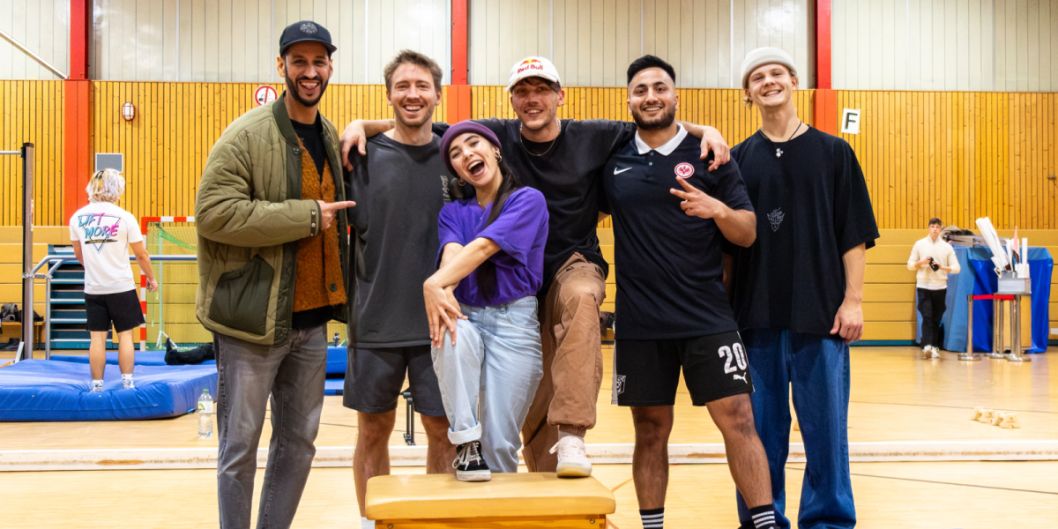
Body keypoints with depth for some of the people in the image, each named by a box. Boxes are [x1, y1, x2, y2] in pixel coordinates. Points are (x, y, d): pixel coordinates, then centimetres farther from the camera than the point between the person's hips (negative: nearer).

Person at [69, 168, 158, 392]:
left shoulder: (77, 217, 2)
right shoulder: (125, 217, -8)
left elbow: (79, 255, 14)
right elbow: (141, 255, -4)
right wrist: (151, 278, 12)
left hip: (93, 288, 3)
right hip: (121, 287, -2)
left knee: (97, 337, 6)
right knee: (125, 334, 7)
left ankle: (97, 384, 9)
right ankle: (127, 382, 8)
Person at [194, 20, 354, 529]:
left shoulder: (330, 137, 12)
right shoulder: (247, 134, -10)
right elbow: (213, 212, -21)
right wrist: (307, 216, -20)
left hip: (311, 319, 7)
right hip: (253, 317, -7)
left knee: (299, 443, 14)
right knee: (240, 446, 3)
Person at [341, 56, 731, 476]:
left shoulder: (594, 138, -1)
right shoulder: (495, 136, -1)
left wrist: (706, 131, -13)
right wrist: (362, 125, -15)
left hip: (574, 265, -1)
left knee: (581, 298, -38)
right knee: (533, 394, 0)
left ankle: (571, 435, -43)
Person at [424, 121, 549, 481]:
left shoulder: (528, 200, -1)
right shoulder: (453, 212, 12)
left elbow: (482, 248, -17)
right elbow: (451, 255, -9)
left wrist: (434, 283, -31)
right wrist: (443, 292, -32)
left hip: (514, 322, -2)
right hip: (466, 316, 3)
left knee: (499, 444, -8)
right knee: (451, 335, -35)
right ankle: (466, 441, -23)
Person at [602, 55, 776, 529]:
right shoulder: (612, 161, 7)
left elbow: (748, 234, 2)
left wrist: (718, 210, -18)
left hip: (707, 318, -2)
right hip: (639, 324, 2)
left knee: (738, 419, -6)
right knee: (651, 431, 9)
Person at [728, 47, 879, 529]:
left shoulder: (833, 152, 4)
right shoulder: (738, 159, 7)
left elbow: (855, 234, 1)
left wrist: (852, 299, -6)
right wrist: (724, 306, 2)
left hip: (820, 312, -1)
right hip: (755, 315, 1)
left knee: (825, 423, 3)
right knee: (761, 426, 7)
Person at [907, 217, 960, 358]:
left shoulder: (947, 247, 5)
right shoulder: (919, 244, 5)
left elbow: (956, 268, 3)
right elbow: (910, 265, 8)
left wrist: (942, 267, -15)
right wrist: (921, 263, -12)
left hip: (940, 287, 1)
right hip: (923, 286, -1)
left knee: (936, 319, 7)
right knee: (927, 317, -13)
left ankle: (934, 347, 15)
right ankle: (927, 346, -21)